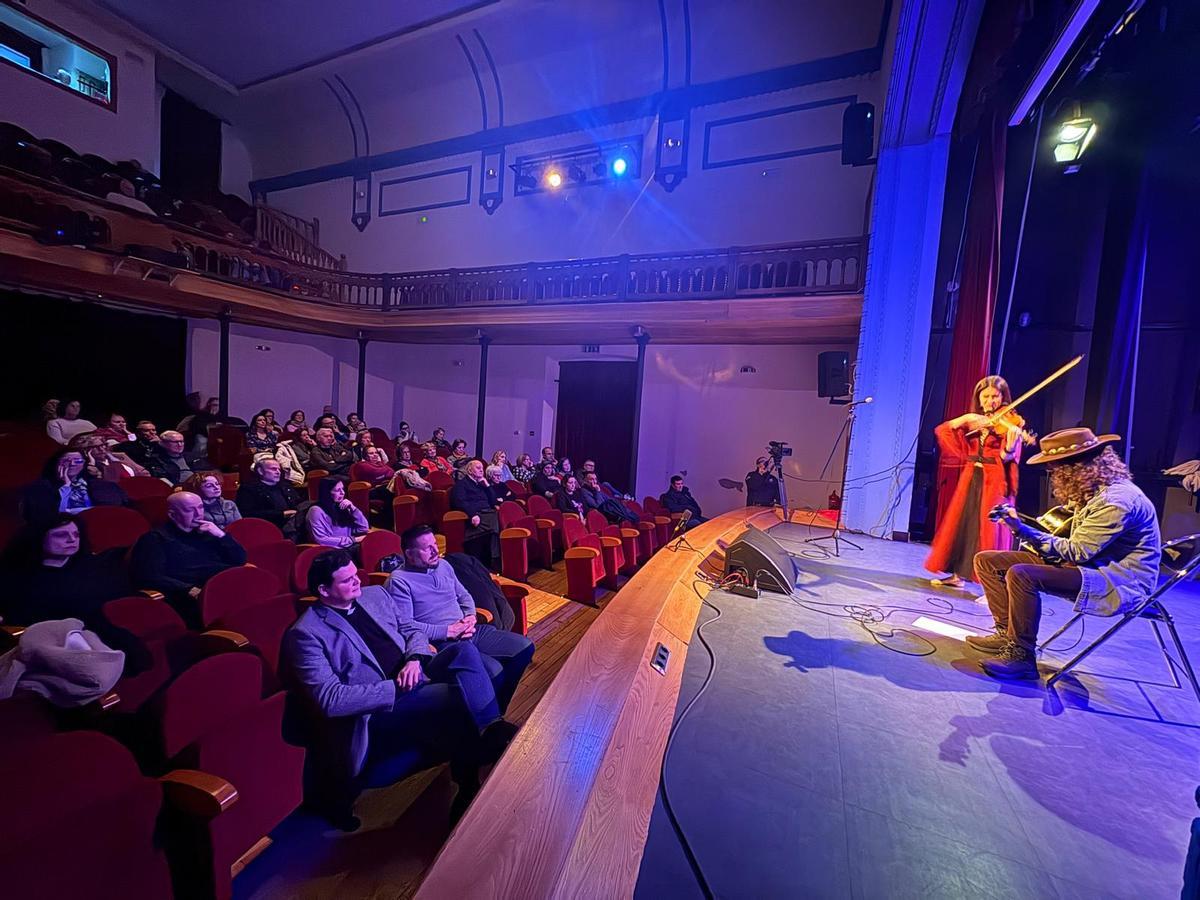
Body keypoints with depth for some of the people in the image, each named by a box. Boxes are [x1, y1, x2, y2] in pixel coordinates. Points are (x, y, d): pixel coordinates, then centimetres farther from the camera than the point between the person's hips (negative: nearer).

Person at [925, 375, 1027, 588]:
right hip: (970, 479, 5)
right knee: (960, 523, 6)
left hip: (994, 482, -5)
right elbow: (941, 431, -2)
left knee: (989, 529, -7)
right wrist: (965, 418, -14)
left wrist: (1010, 447, -36)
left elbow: (1006, 458, -14)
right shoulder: (972, 422, 11)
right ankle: (958, 574, 16)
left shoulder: (1009, 423, -3)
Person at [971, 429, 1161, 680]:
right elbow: (1075, 547, 7)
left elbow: (1076, 552, -21)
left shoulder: (1116, 500, -21)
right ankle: (1008, 633, 3)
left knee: (1021, 575, -33)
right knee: (986, 560, -2)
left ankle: (1022, 655, -17)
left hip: (1119, 581, -9)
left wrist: (1023, 530, -19)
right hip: (1091, 565, 9)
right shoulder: (1091, 493, 9)